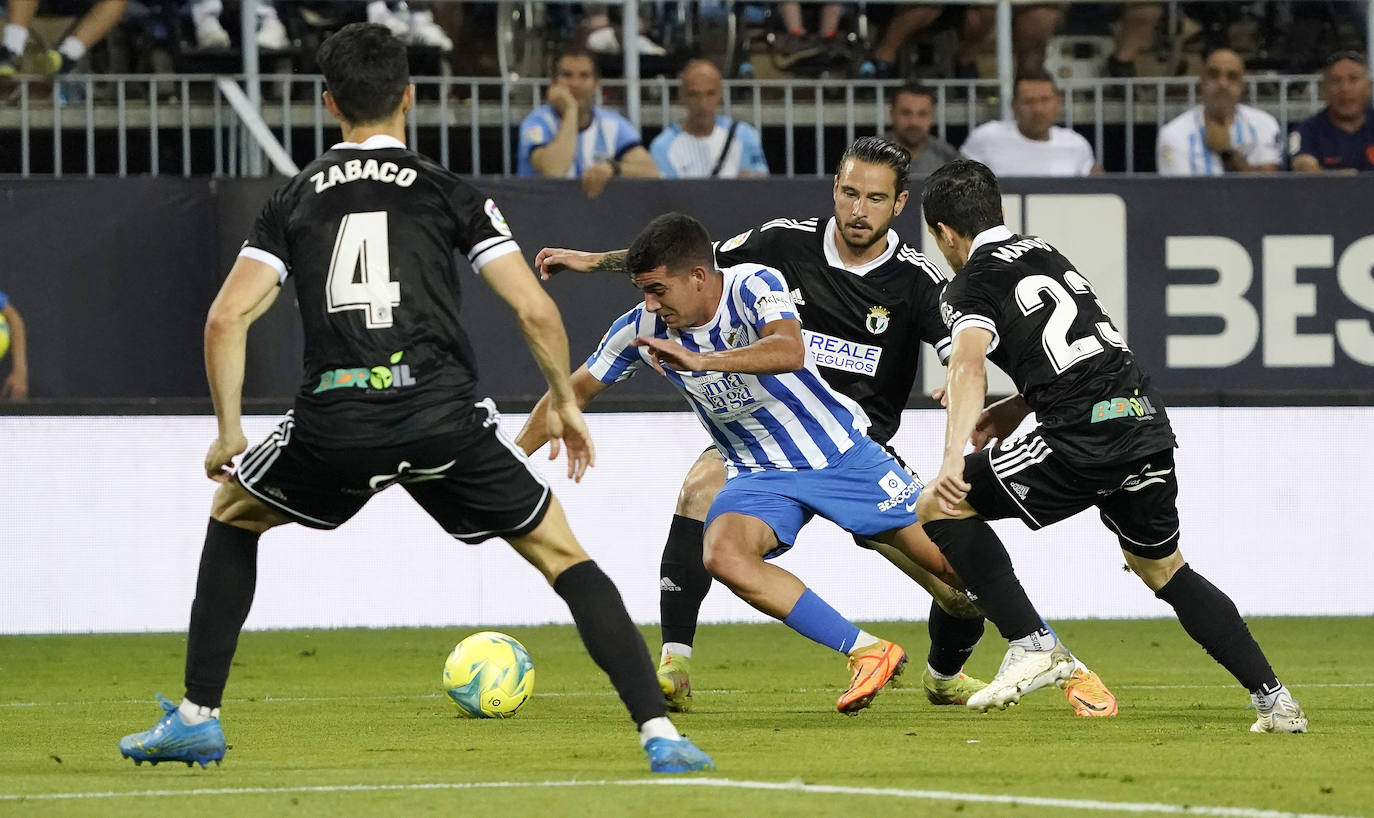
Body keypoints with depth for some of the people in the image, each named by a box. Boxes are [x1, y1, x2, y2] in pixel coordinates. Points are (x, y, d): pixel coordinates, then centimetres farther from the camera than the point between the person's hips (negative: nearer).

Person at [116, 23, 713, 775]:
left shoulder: (294, 200, 16)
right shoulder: (447, 191, 10)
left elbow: (226, 318, 6)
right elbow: (535, 310, 4)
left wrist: (229, 431, 17)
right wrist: (565, 404, 20)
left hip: (332, 425, 1)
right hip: (441, 416, -1)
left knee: (232, 516, 30)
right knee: (561, 553, 12)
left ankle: (197, 718, 25)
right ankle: (659, 733, -2)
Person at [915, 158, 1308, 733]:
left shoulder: (970, 286, 1)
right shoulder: (1044, 254, 25)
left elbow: (968, 366, -19)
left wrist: (954, 459, -31)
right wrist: (1012, 410, 32)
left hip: (1086, 438, -8)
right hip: (1147, 422, 8)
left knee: (938, 507, 3)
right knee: (1163, 569, 25)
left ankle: (1030, 642, -4)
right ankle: (1275, 701, 19)